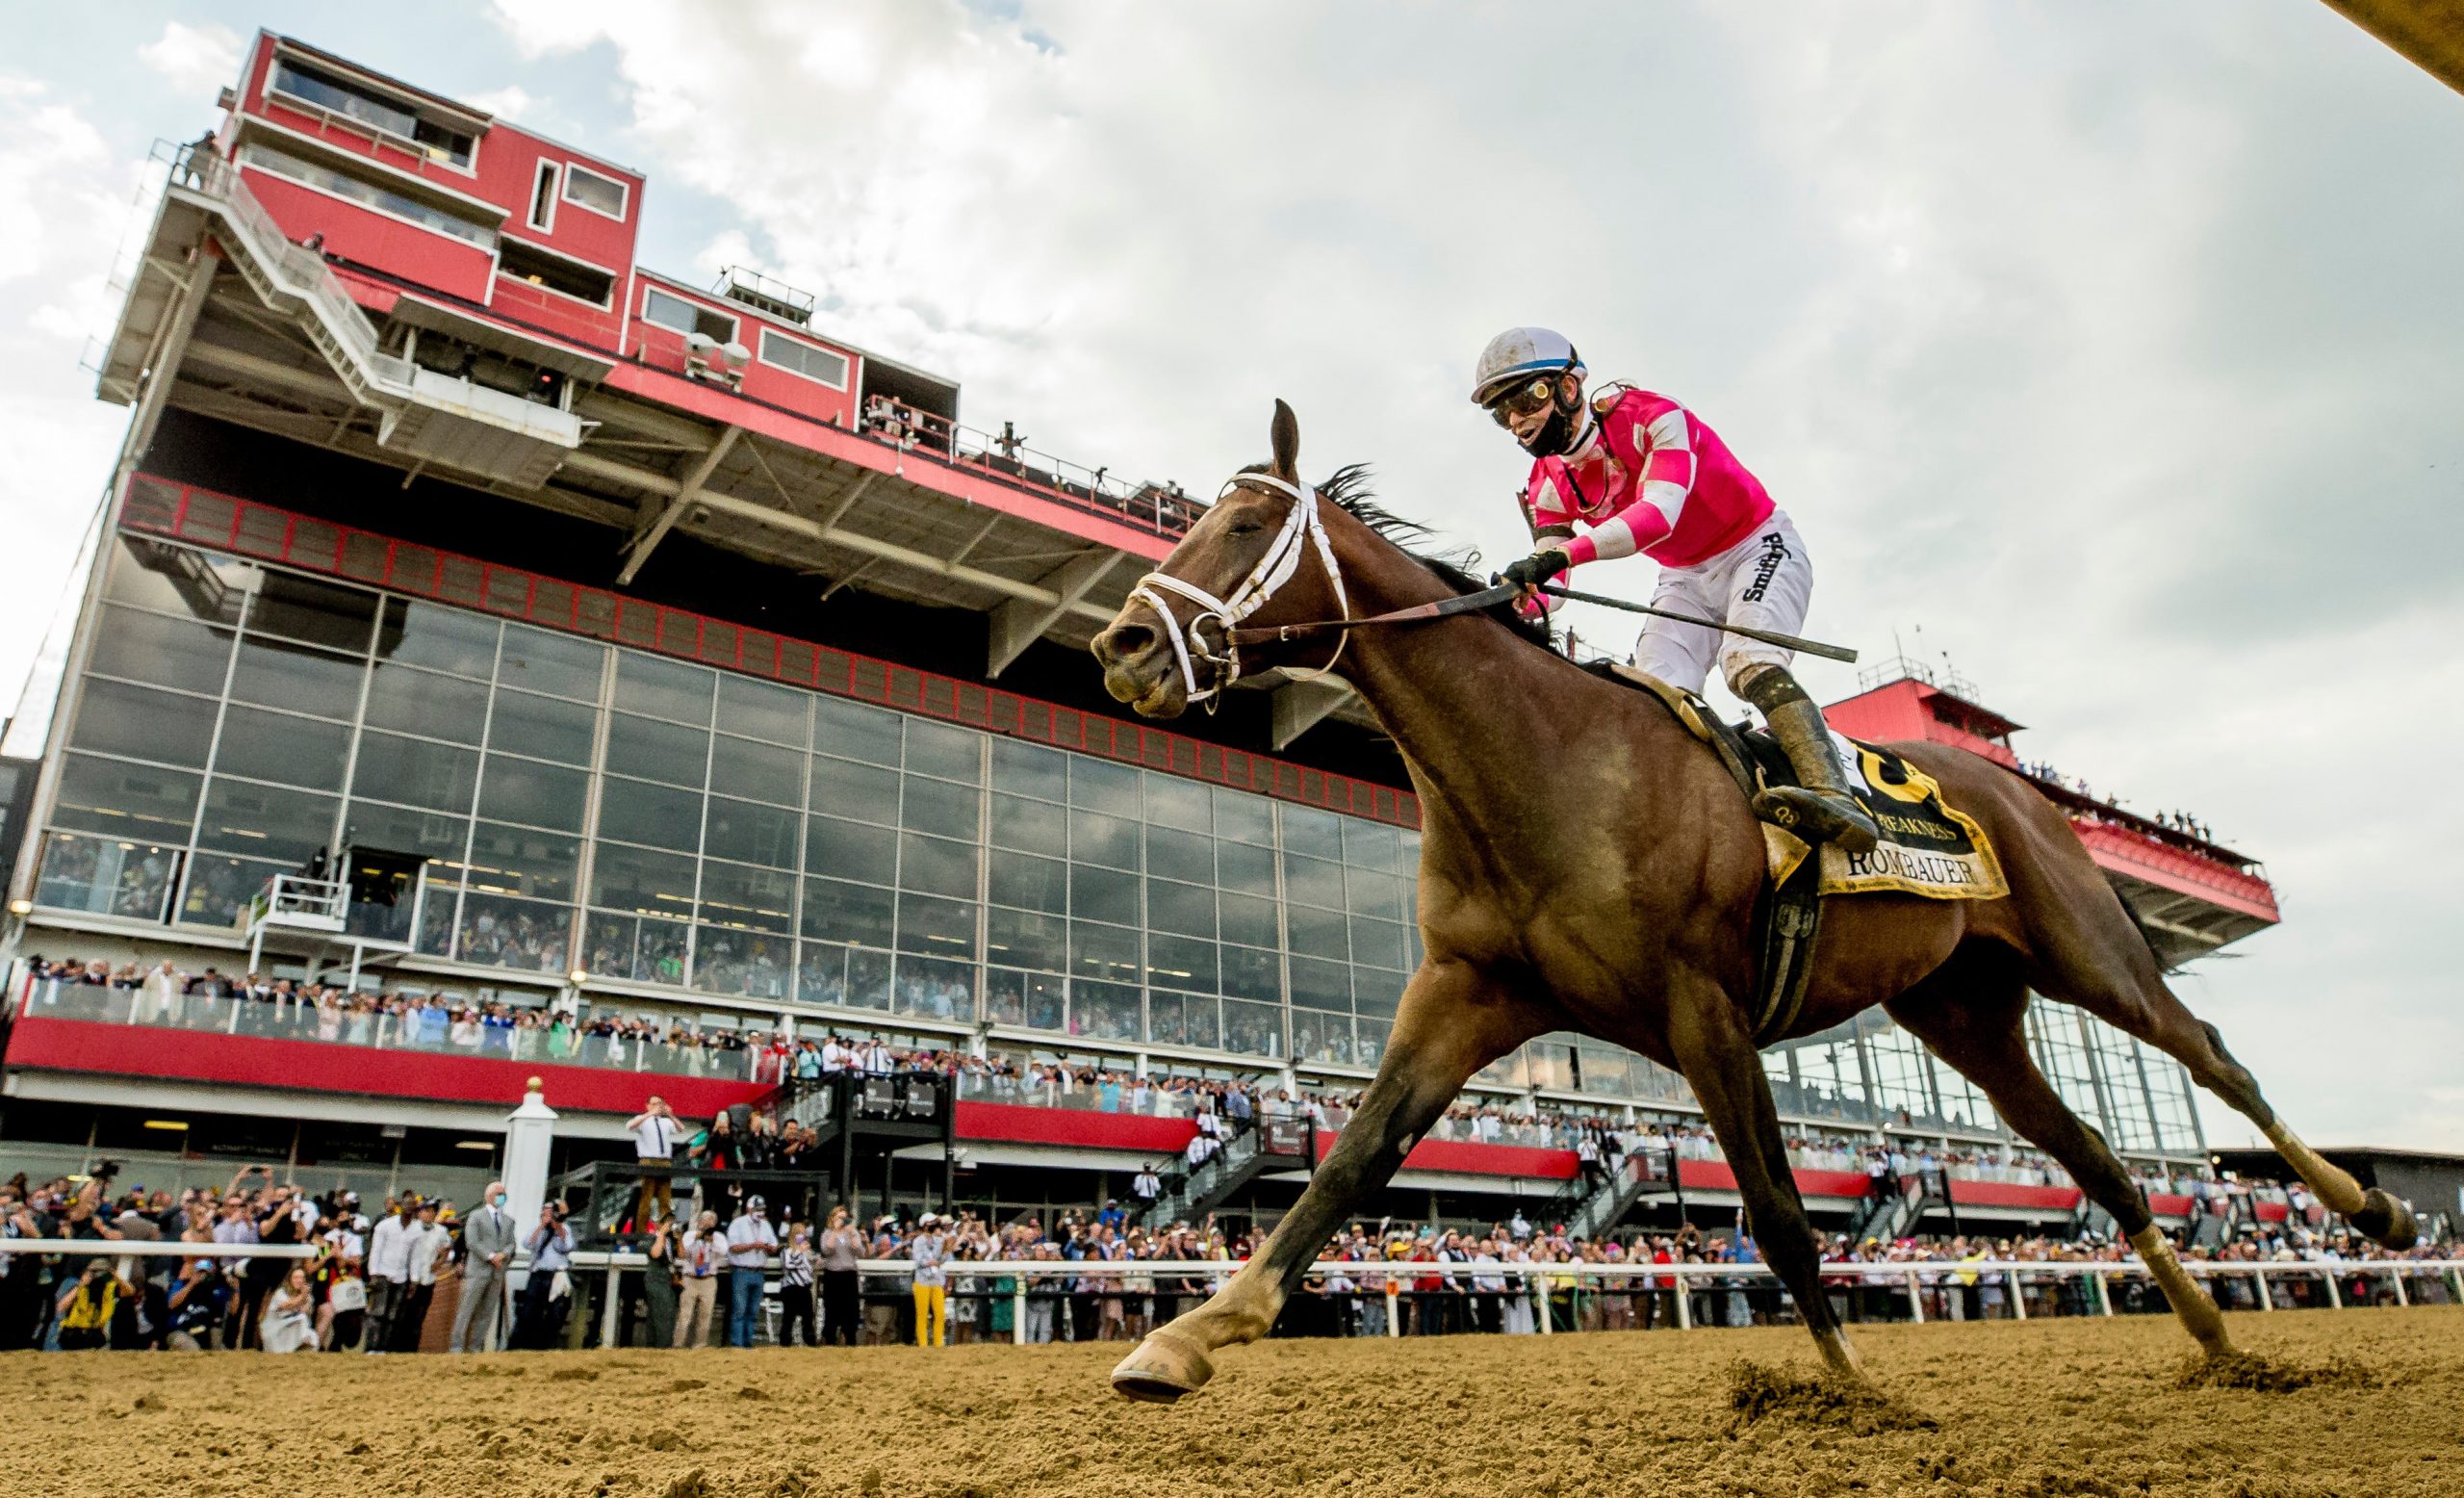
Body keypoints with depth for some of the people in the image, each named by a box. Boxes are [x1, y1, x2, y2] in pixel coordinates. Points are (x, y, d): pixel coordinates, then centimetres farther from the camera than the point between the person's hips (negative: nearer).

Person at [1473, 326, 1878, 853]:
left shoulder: (1649, 418, -25)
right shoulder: (1548, 483, -6)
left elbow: (1659, 513, -40)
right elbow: (1546, 572, -16)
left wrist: (1566, 553, -54)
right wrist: (1518, 597, -41)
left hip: (1758, 548, -7)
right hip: (1685, 578, 7)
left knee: (1749, 663, -31)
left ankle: (1836, 798, -44)